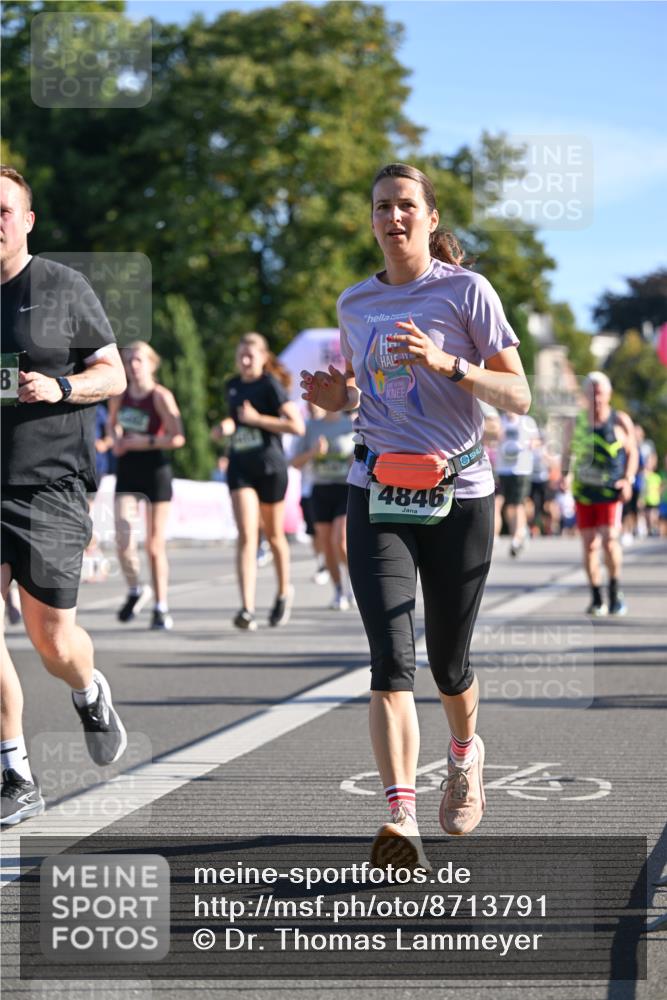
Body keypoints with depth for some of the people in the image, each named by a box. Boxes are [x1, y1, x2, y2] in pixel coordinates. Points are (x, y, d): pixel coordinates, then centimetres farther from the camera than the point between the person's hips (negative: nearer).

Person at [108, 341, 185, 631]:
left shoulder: (161, 396, -9)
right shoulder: (120, 395, 6)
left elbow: (178, 437, -13)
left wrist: (145, 442, -19)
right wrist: (116, 439, 3)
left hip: (155, 469, -3)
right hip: (127, 469, 3)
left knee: (156, 544, 2)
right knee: (123, 541, -10)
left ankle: (161, 609, 13)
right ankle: (135, 590, 17)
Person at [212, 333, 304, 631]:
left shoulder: (271, 385, -8)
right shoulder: (232, 386, 11)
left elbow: (297, 426, -16)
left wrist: (257, 418, -17)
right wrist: (226, 426, 8)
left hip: (270, 465, -4)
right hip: (240, 466, 4)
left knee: (273, 535, 11)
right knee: (246, 536, -12)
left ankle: (284, 592, 37)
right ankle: (247, 609, -21)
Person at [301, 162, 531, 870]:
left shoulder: (466, 292, -2)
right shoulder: (354, 304, 11)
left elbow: (518, 397, -5)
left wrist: (448, 363, -22)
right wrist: (333, 396, 2)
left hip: (459, 497, -2)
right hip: (377, 496, 2)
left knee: (447, 663, 8)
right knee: (390, 658, -14)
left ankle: (464, 752, 42)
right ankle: (401, 820, -21)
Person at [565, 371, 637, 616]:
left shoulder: (620, 421, 2)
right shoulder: (577, 423, 8)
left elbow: (632, 452, 7)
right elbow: (568, 452, 20)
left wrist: (628, 480, -5)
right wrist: (564, 474, 3)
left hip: (611, 490, -3)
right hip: (584, 491, 3)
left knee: (609, 539, -15)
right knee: (589, 544, 3)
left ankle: (616, 590, 4)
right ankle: (597, 598, 13)